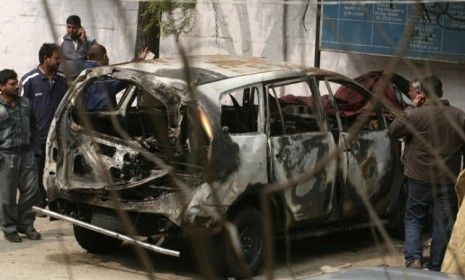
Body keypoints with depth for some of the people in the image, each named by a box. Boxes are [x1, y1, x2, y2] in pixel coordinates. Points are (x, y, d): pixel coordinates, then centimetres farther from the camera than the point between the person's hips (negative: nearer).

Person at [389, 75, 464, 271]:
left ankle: (413, 258, -3)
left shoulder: (415, 115, -15)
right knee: (443, 225, 10)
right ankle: (435, 268, 14)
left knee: (413, 219, 14)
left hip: (420, 180, -2)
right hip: (448, 181, 2)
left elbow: (393, 130, 1)